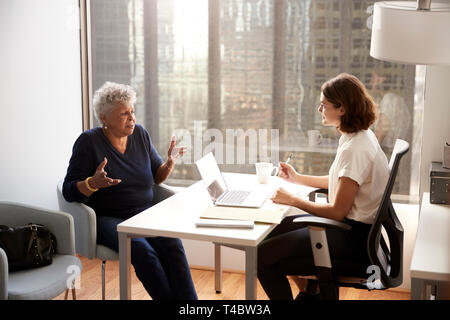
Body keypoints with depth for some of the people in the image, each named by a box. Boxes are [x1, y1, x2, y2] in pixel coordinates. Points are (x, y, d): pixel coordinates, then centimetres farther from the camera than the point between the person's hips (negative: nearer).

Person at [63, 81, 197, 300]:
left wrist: (170, 162, -5)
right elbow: (69, 192, -7)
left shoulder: (140, 134, 9)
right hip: (107, 219, -4)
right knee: (141, 249, -33)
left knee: (172, 243, -26)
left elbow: (157, 176, 17)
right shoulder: (89, 142, -5)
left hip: (144, 214, 4)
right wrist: (94, 183, -28)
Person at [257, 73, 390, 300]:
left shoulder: (354, 149, -24)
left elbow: (337, 211, -23)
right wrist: (298, 178, 20)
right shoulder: (360, 136, 7)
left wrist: (293, 200, -12)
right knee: (273, 232, 17)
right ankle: (312, 289, 18)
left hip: (353, 237, -10)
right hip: (348, 224, 10)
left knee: (263, 256, -11)